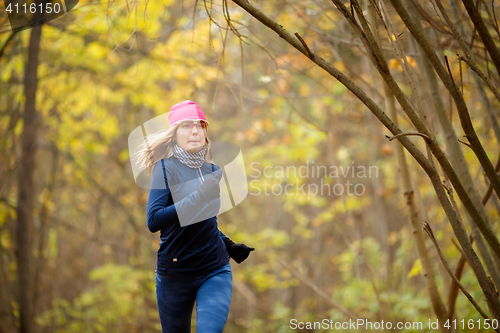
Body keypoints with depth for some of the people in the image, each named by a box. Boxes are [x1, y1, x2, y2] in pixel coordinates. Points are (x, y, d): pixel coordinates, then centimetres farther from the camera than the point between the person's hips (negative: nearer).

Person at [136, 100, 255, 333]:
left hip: (215, 270, 3)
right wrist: (198, 198, -29)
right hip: (175, 273, -3)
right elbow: (153, 221, -22)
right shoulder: (165, 168, -7)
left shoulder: (212, 171, 8)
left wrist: (230, 246, 12)